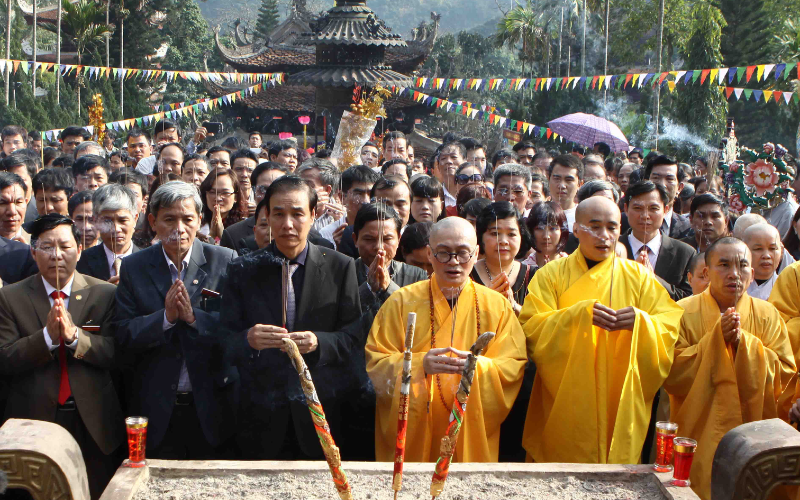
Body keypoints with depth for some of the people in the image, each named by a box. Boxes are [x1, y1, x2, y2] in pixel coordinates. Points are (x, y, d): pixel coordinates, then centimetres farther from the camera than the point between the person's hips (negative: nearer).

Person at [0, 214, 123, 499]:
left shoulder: (104, 294, 1)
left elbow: (115, 354, -7)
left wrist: (74, 335, -23)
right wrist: (48, 336, -21)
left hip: (93, 424, 0)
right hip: (34, 420, 0)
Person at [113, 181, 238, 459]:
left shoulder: (225, 261, -1)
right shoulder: (133, 267, 4)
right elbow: (122, 335, -3)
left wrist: (194, 317, -20)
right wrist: (165, 318, -17)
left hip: (212, 405, -1)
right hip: (157, 408, 1)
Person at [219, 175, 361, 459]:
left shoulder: (340, 268, 3)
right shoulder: (242, 271, 6)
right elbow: (225, 343, 1)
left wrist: (319, 342, -19)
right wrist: (248, 340, -21)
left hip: (322, 414, 0)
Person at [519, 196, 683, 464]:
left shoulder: (639, 277, 9)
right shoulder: (551, 275, 4)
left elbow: (671, 328, 2)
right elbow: (531, 329, -8)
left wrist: (641, 321, -18)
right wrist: (578, 314, -21)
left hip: (620, 409, 1)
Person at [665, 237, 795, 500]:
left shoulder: (767, 315, 3)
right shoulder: (685, 312, -3)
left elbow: (786, 374, -5)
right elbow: (671, 374, -11)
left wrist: (743, 341, -16)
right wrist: (715, 338, -18)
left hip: (752, 437, 2)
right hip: (699, 436, -2)